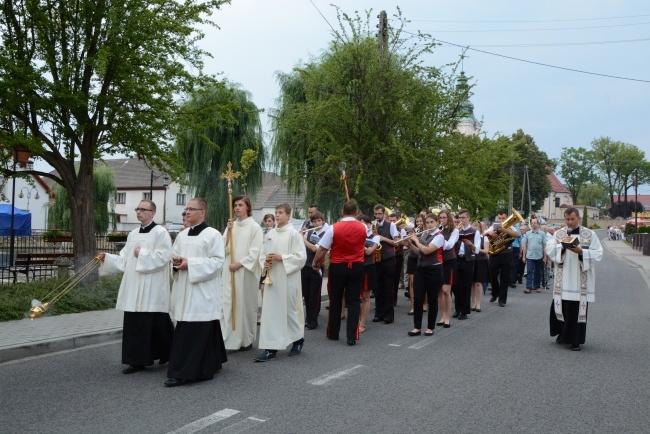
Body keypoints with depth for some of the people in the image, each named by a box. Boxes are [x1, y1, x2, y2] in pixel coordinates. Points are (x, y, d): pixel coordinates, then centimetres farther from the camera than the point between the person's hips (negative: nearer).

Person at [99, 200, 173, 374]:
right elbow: (124, 260, 14)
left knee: (155, 324, -4)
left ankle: (169, 356, 12)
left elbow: (162, 257, -16)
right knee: (134, 324, 6)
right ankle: (138, 361, 17)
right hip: (134, 289, 7)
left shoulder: (160, 232, -5)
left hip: (152, 290, -7)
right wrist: (107, 258, 1)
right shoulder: (133, 234, 16)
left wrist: (142, 254, -11)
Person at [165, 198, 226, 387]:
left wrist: (190, 264, -17)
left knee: (194, 331, -8)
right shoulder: (181, 235, 16)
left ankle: (183, 373, -5)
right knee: (183, 330, 9)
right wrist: (176, 260, -2)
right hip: (183, 290, 8)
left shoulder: (213, 235, -6)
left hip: (202, 292, -7)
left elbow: (218, 261, -13)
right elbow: (174, 254, 23)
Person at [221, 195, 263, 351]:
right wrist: (229, 231, -7)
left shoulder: (254, 227, -2)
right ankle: (226, 337, 1)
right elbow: (225, 249, 5)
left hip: (246, 271, -4)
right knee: (227, 302, -2)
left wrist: (239, 264, -13)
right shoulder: (232, 225, 11)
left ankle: (247, 339, 12)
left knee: (245, 304, 1)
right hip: (229, 271, 4)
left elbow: (255, 252, -7)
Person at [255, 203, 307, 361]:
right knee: (271, 311, 3)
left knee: (290, 309, 4)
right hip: (272, 277, 5)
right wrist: (265, 262, -4)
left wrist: (281, 257, -18)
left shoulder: (294, 234, -7)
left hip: (288, 278, -5)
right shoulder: (270, 234, 10)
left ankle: (298, 340, 27)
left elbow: (301, 256, -12)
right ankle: (271, 348, 8)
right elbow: (263, 253, 17)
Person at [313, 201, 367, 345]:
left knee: (335, 301, 12)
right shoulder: (363, 228, -4)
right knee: (353, 301, 5)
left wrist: (316, 262, 7)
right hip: (357, 267, 2)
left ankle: (333, 333, 23)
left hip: (337, 267, -1)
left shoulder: (334, 228, -14)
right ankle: (352, 336, -1)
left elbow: (322, 249, -10)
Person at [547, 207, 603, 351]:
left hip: (581, 280, -2)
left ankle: (576, 340, 11)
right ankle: (563, 334, 25)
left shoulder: (590, 234, 2)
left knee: (578, 309, 0)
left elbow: (598, 254, -5)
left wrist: (581, 251, -19)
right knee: (562, 307, 4)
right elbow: (549, 250, -1)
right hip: (563, 279, 2)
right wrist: (562, 244, -16)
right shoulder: (559, 234, 9)